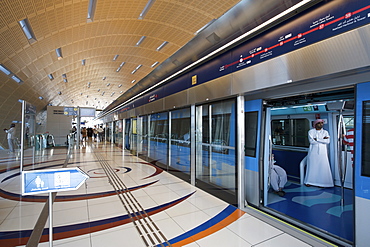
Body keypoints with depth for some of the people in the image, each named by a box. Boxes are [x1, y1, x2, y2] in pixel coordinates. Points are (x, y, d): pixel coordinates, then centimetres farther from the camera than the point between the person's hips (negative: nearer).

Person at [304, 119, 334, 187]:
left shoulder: (325, 132, 9)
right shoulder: (311, 131, 2)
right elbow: (311, 141, -12)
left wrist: (317, 139, -12)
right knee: (312, 166, 2)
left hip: (322, 152, 2)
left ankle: (321, 182, 9)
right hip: (313, 151, -2)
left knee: (323, 166, -2)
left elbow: (328, 141, -7)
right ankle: (309, 181, 12)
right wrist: (322, 140, -9)